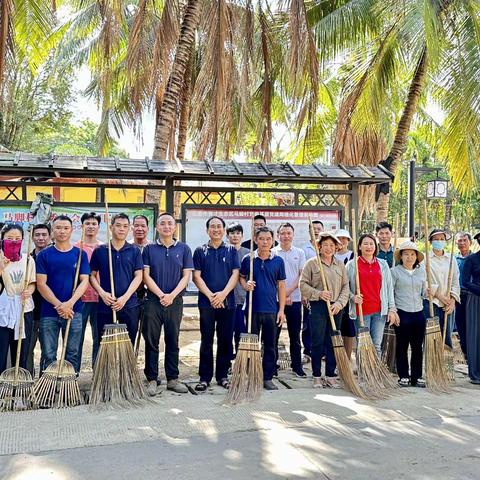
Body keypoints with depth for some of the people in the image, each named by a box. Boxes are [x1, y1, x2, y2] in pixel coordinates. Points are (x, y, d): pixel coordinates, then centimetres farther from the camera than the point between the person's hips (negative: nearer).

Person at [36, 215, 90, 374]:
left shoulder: (80, 254, 5)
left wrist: (70, 303, -15)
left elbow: (84, 281, -1)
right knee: (48, 355, 4)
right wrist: (59, 305, -13)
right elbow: (41, 284, -3)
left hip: (74, 311, 0)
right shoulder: (44, 254, 3)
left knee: (72, 354, 6)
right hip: (49, 312, 0)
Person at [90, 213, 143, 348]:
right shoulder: (99, 251, 5)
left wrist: (125, 297, -11)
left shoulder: (135, 251, 5)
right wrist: (102, 293, -11)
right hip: (105, 305, 0)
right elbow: (92, 275, 6)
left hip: (129, 305, 0)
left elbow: (138, 276, 0)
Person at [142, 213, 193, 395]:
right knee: (151, 342, 2)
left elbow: (186, 276, 1)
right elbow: (146, 275, -1)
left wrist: (172, 295, -12)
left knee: (173, 342, 8)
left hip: (175, 301, 1)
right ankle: (152, 380, 10)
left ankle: (173, 379, 16)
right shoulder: (149, 249, 5)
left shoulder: (183, 249, 6)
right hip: (153, 300, -1)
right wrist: (161, 295, -13)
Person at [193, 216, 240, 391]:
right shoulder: (200, 251, 7)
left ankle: (222, 375, 16)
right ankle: (204, 377, 9)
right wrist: (210, 295, -12)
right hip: (206, 302, -1)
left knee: (225, 340, 6)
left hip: (227, 302, 1)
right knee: (206, 340, 2)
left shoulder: (231, 250, 9)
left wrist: (223, 294, -13)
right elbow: (196, 276, 0)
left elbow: (235, 274, 1)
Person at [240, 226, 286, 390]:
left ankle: (268, 378, 17)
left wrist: (281, 310, 1)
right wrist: (245, 285, -11)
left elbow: (281, 286, 6)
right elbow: (241, 277, 13)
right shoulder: (248, 259, 1)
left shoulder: (278, 261, 3)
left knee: (270, 346, 7)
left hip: (271, 309, 1)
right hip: (253, 308, -1)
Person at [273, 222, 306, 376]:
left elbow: (302, 276, 2)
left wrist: (289, 291, -10)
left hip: (295, 299, 2)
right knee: (274, 333, 4)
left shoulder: (299, 253, 8)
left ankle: (297, 366, 16)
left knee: (295, 334, 7)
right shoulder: (272, 253, 2)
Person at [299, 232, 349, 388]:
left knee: (333, 343, 7)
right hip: (318, 307, -3)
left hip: (336, 308, 3)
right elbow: (303, 284, -2)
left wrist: (339, 303, -5)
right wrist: (318, 294, -14)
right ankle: (317, 376, 9)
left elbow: (346, 287, 9)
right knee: (318, 342, -1)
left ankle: (330, 376, 16)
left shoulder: (340, 264, 11)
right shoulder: (312, 263, 1)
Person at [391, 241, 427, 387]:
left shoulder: (422, 271, 12)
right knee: (402, 346, 3)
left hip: (419, 313, 4)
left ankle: (417, 376, 17)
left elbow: (424, 292, 13)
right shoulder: (395, 271, -2)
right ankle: (403, 376, 13)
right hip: (402, 313, -4)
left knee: (418, 346, 7)